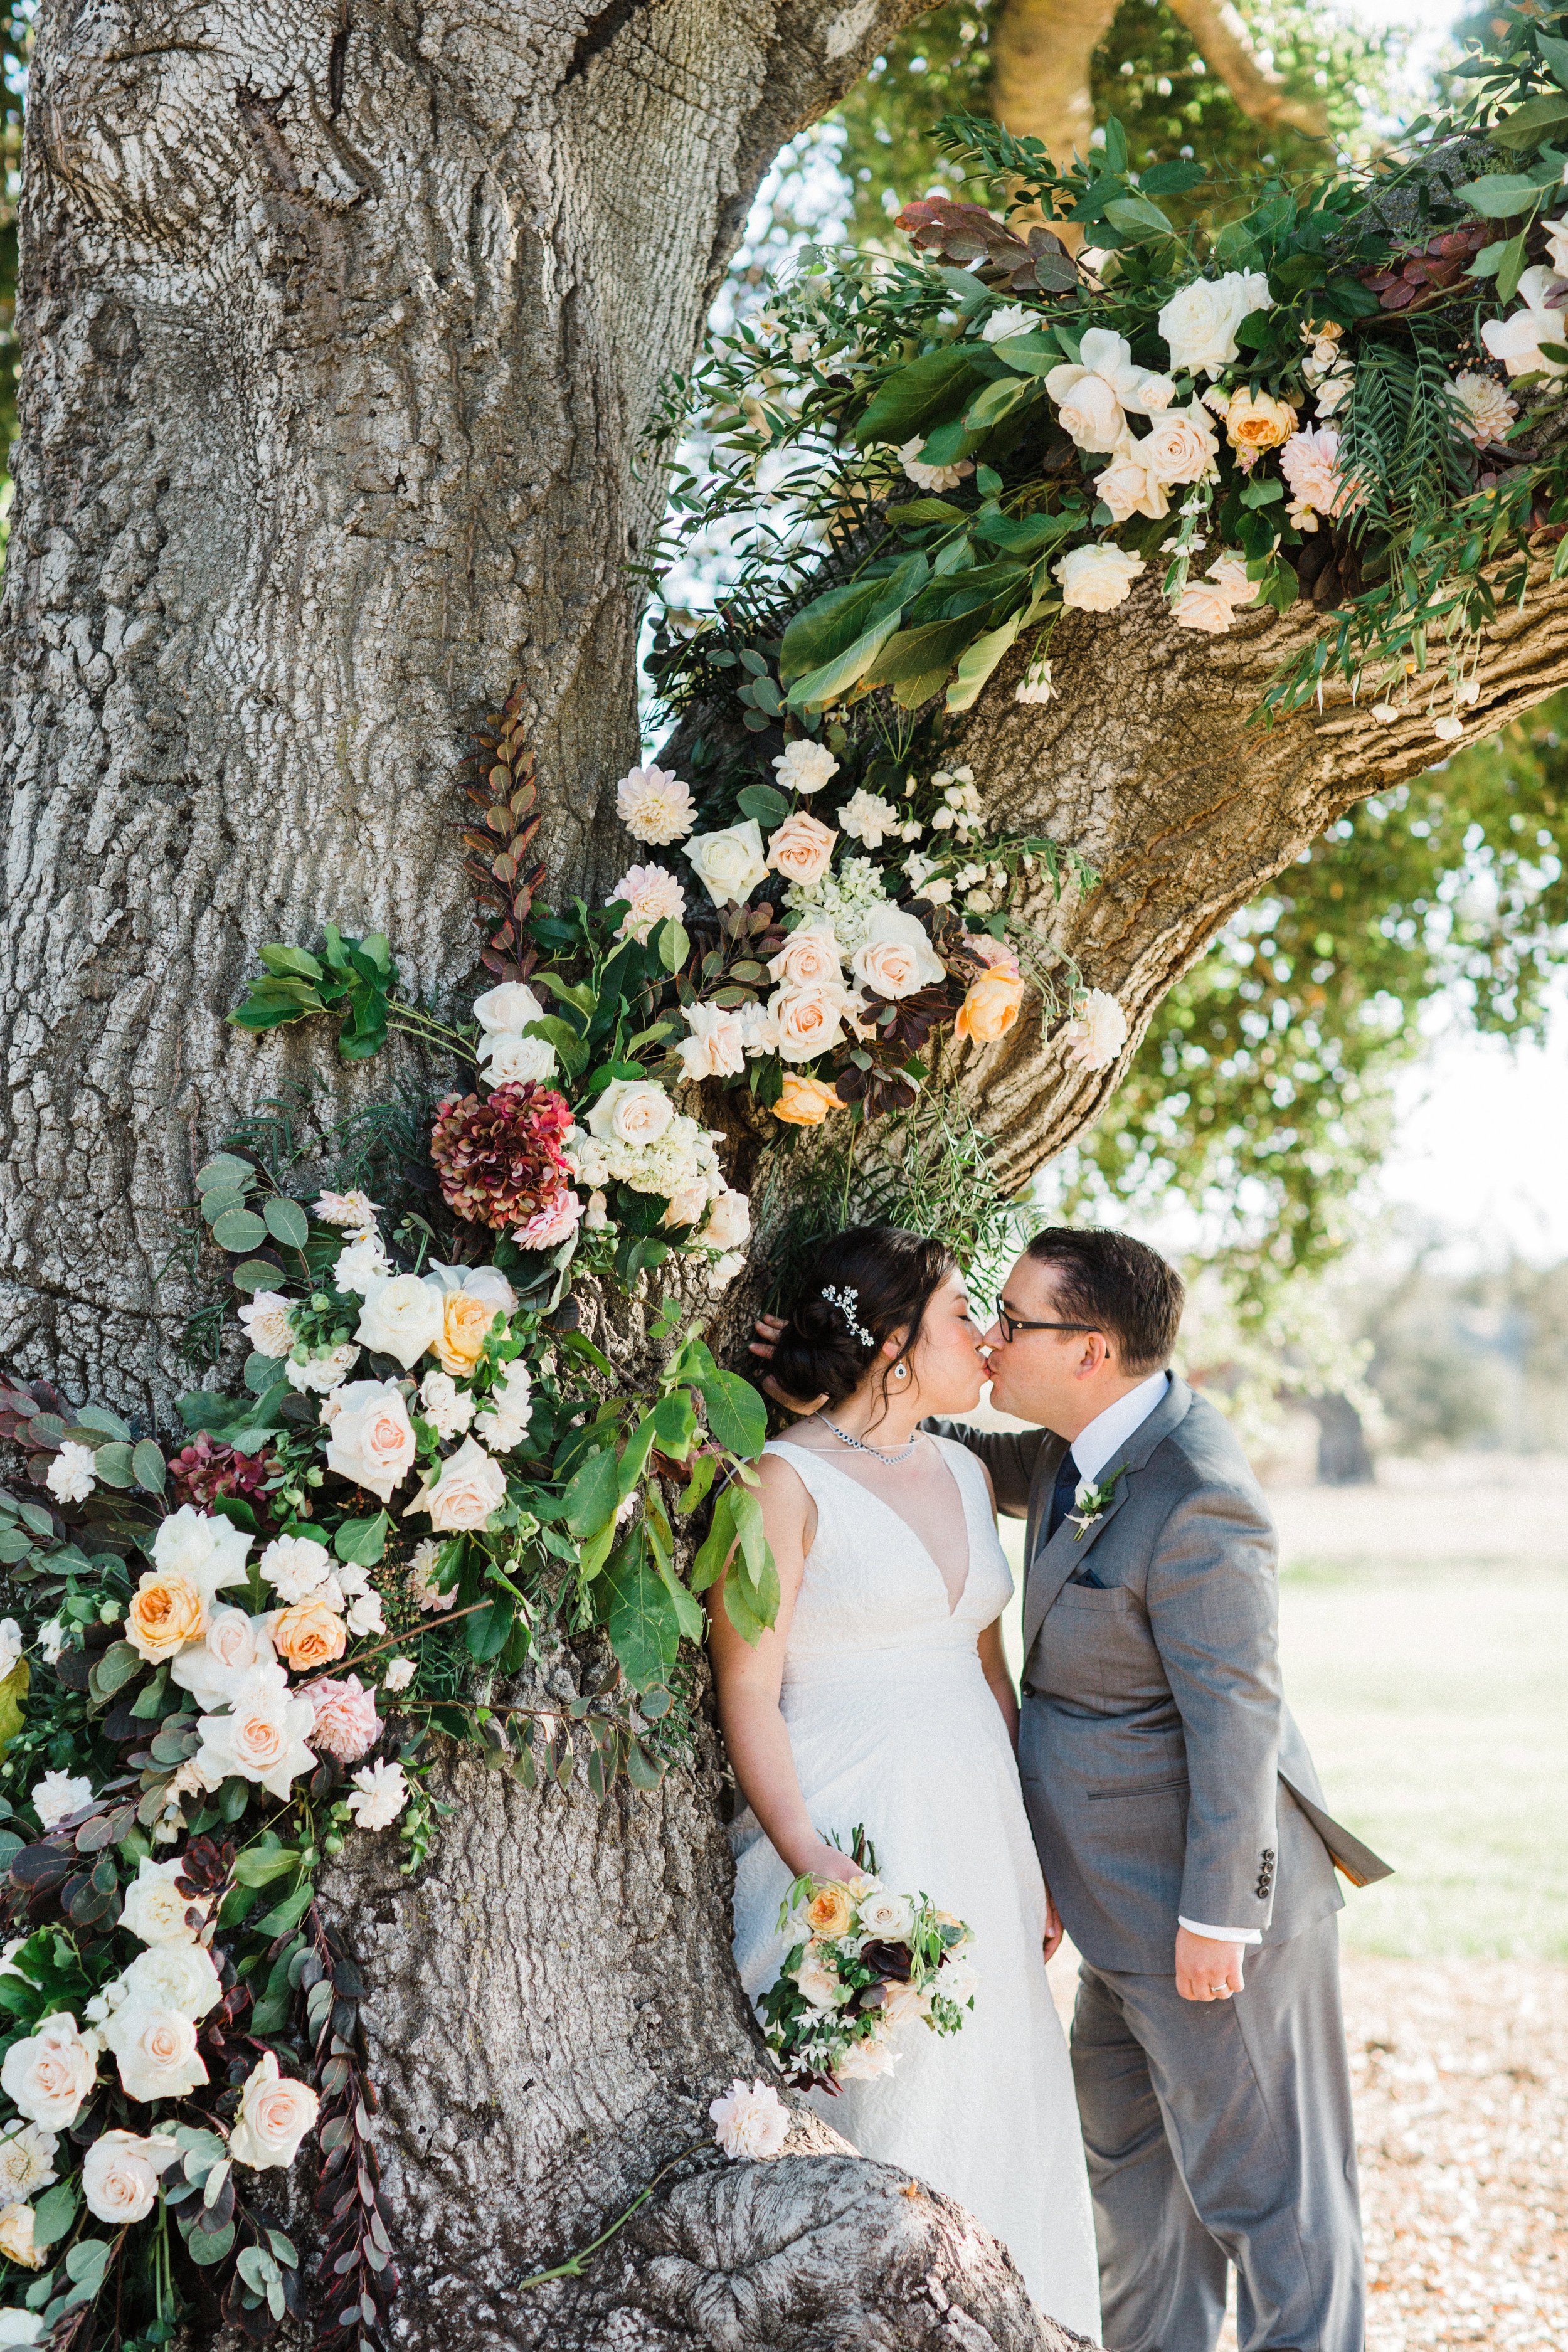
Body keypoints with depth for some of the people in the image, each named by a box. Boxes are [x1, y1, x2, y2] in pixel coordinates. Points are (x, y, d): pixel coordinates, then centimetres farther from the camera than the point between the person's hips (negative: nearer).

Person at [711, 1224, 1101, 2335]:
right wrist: (813, 1867, -21)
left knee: (995, 2106, 11)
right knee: (875, 2121, -2)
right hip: (855, 1836, -7)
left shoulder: (965, 1472, 12)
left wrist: (1034, 1853, 13)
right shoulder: (789, 1480, -9)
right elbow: (747, 1692, -12)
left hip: (978, 1831, 7)